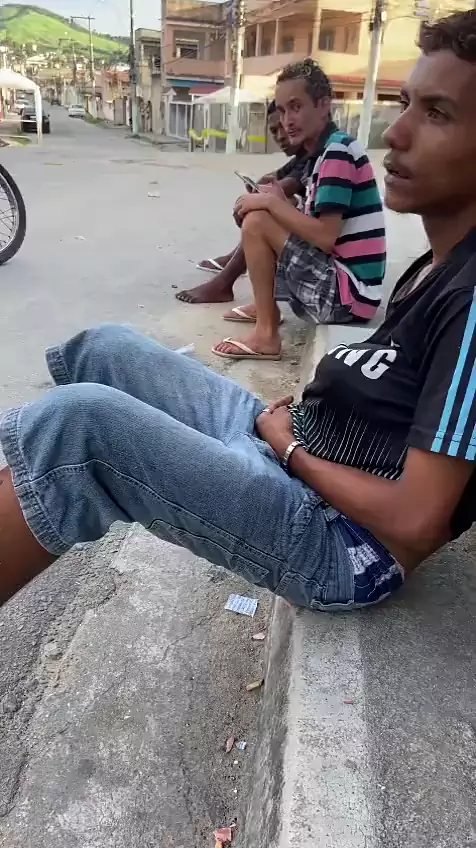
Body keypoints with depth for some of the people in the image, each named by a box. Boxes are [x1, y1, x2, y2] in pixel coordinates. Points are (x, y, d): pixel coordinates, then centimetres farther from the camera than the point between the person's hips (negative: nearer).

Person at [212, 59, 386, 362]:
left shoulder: (338, 150, -13)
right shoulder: (330, 151, 16)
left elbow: (325, 237, -23)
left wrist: (271, 202, -12)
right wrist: (278, 201, 1)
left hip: (348, 293, -10)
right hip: (341, 284, 10)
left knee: (256, 223, -14)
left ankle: (266, 335, -10)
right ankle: (266, 306, 19)